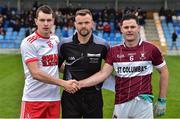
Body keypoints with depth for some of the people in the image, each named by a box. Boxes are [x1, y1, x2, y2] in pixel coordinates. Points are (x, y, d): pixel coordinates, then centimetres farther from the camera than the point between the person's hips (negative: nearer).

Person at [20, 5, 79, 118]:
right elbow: (36, 73, -18)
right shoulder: (28, 43, -10)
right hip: (34, 99, -6)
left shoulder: (55, 40, 10)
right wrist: (63, 83, -18)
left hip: (54, 98, 6)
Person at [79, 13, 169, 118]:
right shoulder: (114, 52, 5)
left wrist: (162, 100, 4)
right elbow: (103, 74, -1)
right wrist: (80, 84, -13)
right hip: (120, 105, 2)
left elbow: (164, 72, 6)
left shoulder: (151, 49, -1)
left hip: (143, 104, -2)